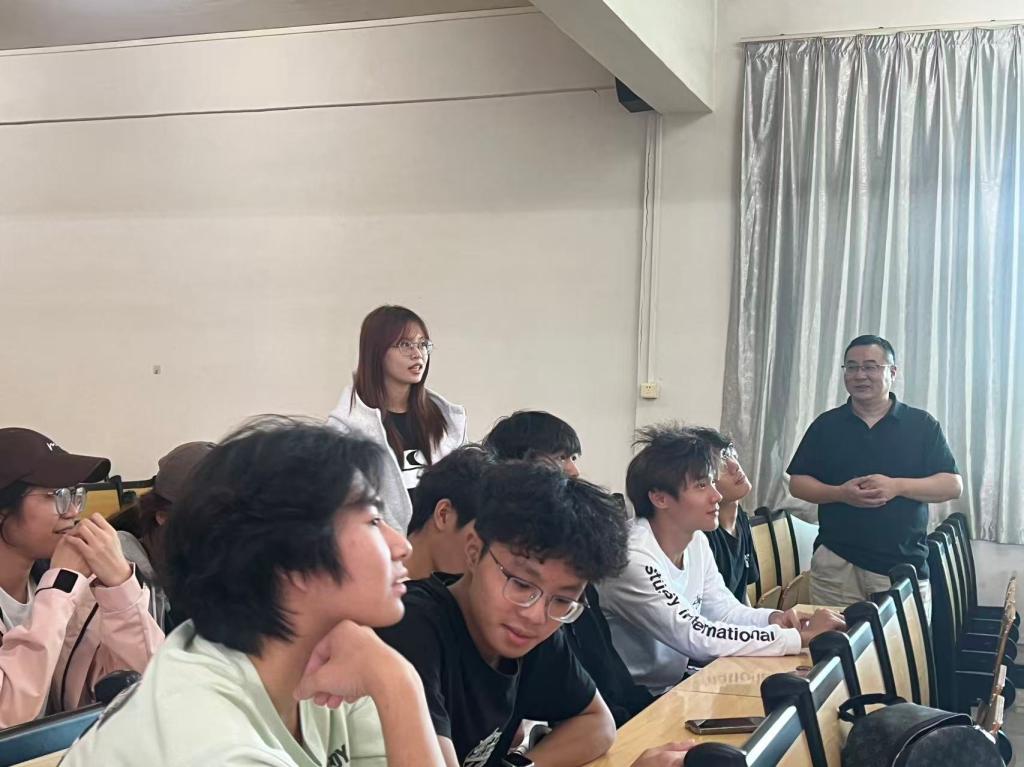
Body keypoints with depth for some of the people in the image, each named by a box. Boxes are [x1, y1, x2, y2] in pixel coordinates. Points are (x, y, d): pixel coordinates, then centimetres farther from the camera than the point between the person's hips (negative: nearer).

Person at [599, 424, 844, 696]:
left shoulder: (697, 541, 1)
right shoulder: (633, 559, -27)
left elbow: (725, 611, 8)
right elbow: (698, 638, -29)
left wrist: (772, 619, -13)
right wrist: (801, 637, -25)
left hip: (677, 684, 8)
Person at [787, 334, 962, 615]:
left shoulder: (922, 425, 4)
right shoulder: (826, 425, 7)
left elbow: (953, 485, 0)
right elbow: (797, 483, 7)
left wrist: (896, 486, -16)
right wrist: (840, 493, -12)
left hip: (904, 566, -1)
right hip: (836, 564, 1)